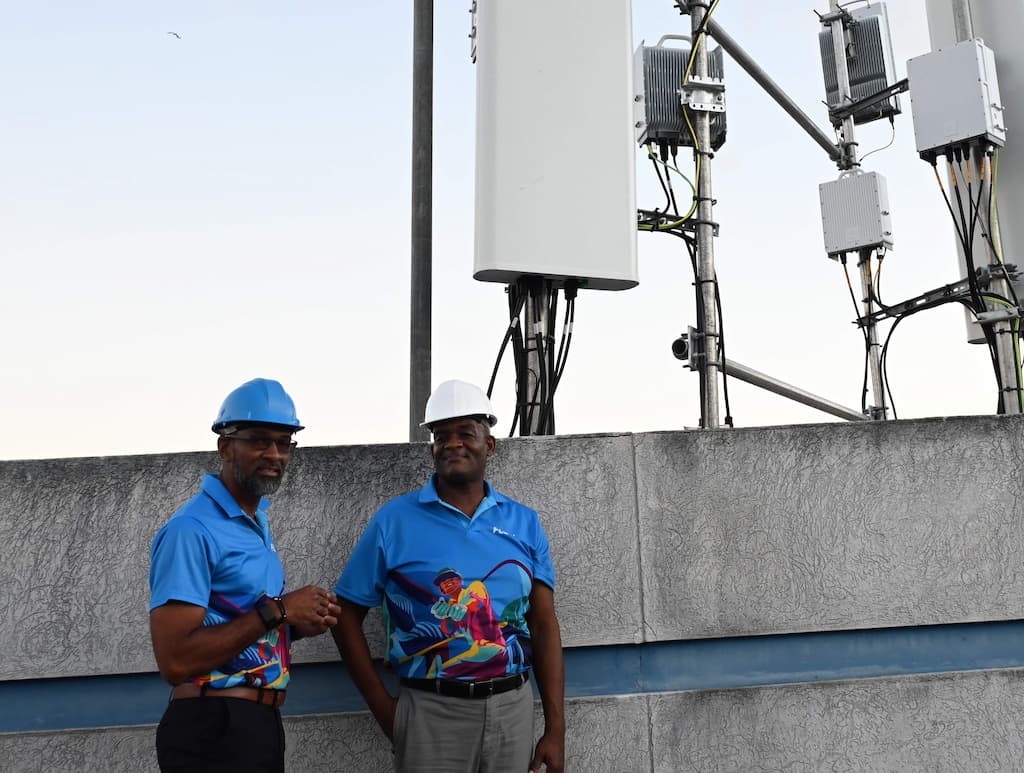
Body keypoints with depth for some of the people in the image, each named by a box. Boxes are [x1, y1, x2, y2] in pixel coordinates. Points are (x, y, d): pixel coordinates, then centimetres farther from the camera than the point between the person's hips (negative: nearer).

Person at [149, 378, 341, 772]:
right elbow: (175, 659, -25)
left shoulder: (257, 522, 11)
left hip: (260, 723, 9)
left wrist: (296, 624, 1)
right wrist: (276, 611, -21)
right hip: (215, 730, -9)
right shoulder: (192, 530, -18)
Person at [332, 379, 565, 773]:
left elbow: (543, 625, 3)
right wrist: (382, 706, -5)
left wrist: (555, 730, -1)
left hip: (513, 708, 2)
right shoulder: (394, 520, -3)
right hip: (432, 712, -2)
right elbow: (347, 613, 1)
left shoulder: (524, 523, 3)